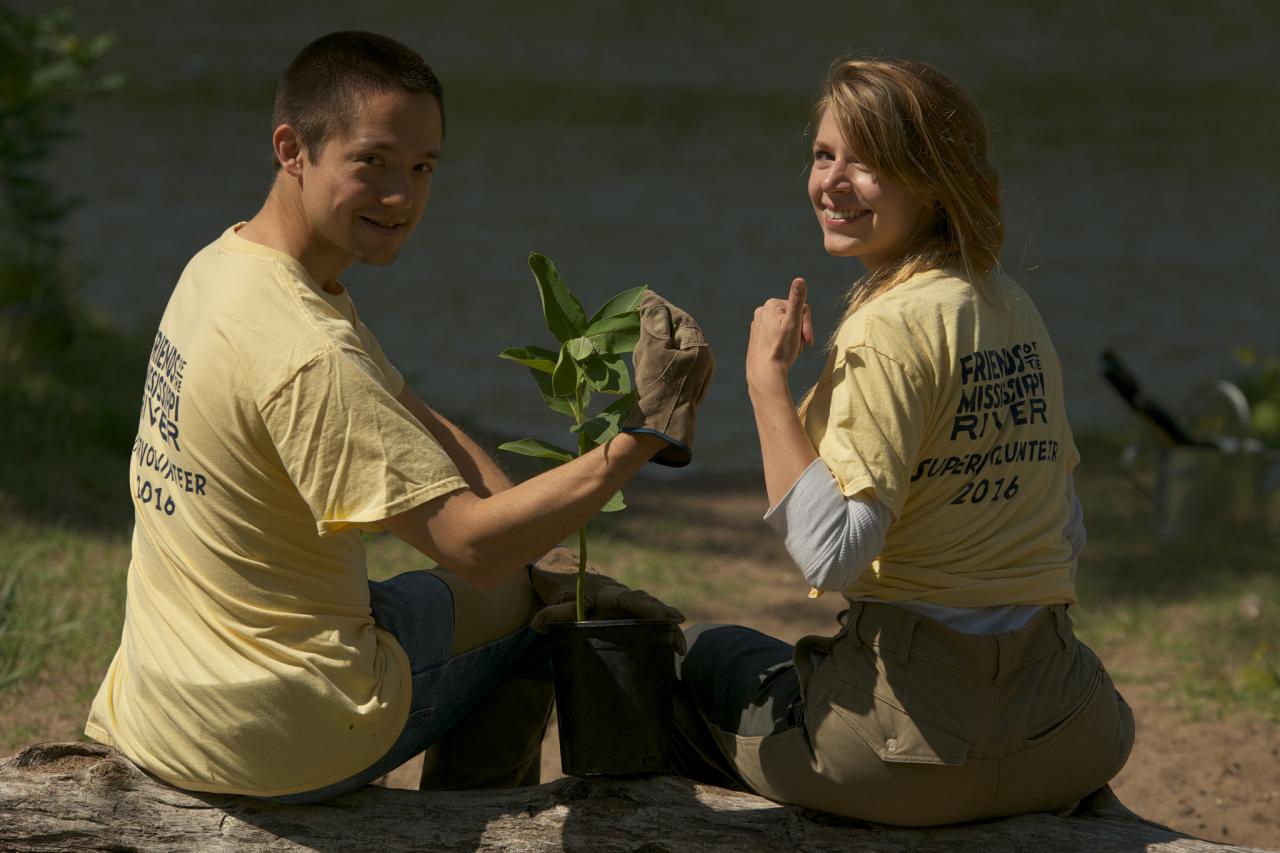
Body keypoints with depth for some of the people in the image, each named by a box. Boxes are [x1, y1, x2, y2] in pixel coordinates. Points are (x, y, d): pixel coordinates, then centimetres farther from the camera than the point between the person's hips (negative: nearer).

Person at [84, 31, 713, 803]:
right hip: (275, 740, -9)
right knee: (526, 603, 13)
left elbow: (416, 426, 9)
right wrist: (643, 434, -27)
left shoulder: (224, 264, 4)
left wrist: (544, 565, 2)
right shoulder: (307, 354, -26)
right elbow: (470, 545, -27)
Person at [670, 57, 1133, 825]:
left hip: (920, 744, -7)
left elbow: (829, 553, -23)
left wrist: (767, 379, -17)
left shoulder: (892, 327, -16)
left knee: (703, 657, 24)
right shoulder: (1014, 310, 8)